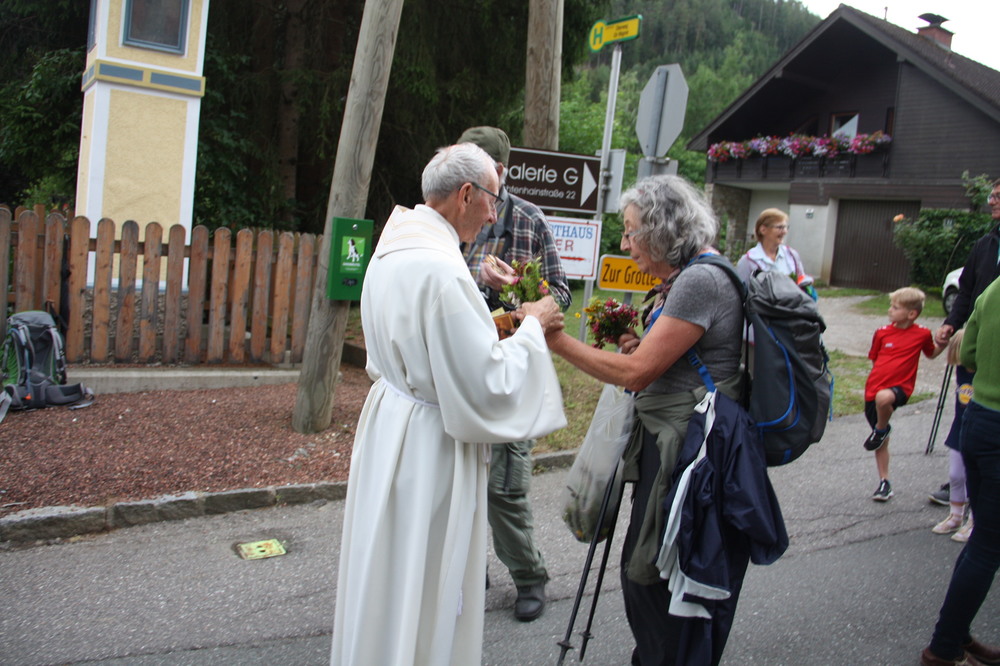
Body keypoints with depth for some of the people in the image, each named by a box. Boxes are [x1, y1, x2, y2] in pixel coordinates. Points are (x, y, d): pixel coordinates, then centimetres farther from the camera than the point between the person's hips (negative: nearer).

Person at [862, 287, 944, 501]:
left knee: (883, 397, -39)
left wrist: (944, 342, 3)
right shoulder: (882, 333, 3)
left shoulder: (922, 334, 0)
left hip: (899, 387, -3)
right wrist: (880, 373, 4)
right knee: (881, 442, 11)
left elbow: (931, 353, 19)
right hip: (874, 389, 3)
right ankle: (884, 482, 25)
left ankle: (881, 429, -8)